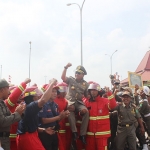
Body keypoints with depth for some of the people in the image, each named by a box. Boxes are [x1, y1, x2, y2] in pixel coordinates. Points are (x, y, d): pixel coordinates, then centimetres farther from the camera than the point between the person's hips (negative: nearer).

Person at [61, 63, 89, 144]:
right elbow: (63, 78, -13)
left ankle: (82, 134, -19)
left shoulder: (86, 84, 11)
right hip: (70, 101, -2)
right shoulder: (71, 79, 7)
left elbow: (87, 95, 16)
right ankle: (74, 131, -34)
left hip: (79, 102, 2)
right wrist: (66, 68, -18)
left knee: (85, 111, -29)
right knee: (71, 108, -39)